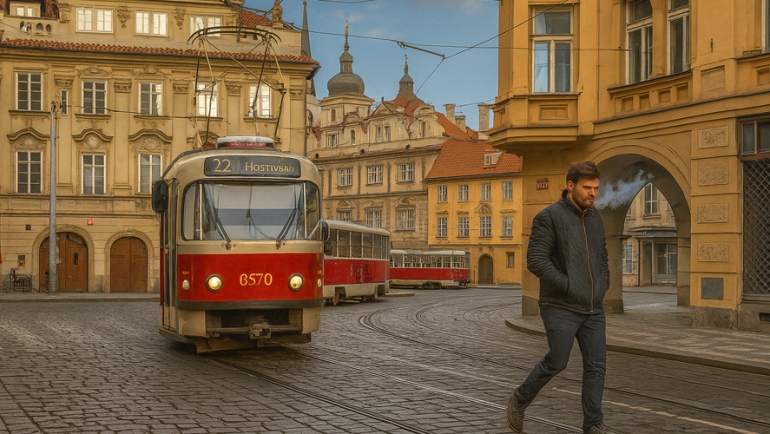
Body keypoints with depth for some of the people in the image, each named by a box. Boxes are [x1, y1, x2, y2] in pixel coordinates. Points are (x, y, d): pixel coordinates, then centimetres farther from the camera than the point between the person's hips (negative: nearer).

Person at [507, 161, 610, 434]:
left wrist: (603, 286, 8)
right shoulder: (549, 217, -11)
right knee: (557, 363, 1)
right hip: (561, 308, -6)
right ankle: (520, 400, 25)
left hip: (593, 309, 6)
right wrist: (569, 286, -18)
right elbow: (536, 261, -17)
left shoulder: (595, 218, 11)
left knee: (596, 366, 2)